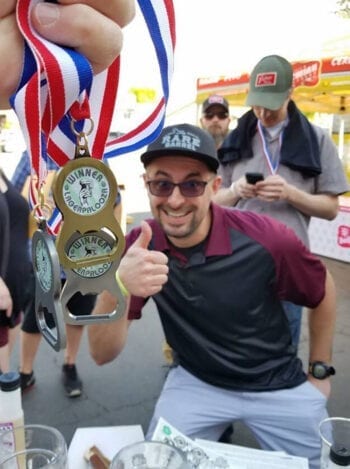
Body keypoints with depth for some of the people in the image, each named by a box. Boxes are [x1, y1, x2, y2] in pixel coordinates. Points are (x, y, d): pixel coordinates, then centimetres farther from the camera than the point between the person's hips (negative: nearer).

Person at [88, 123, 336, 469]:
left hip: (277, 385, 0)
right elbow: (103, 355, -23)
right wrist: (116, 287, -43)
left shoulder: (266, 239, -25)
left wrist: (320, 371, 4)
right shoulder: (137, 247, -19)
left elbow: (322, 294, -4)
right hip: (195, 382, 1)